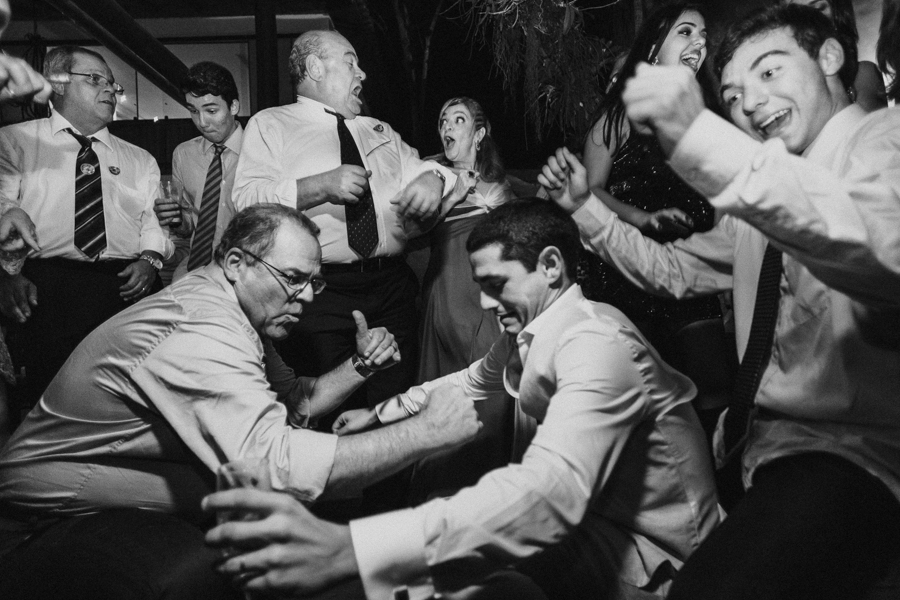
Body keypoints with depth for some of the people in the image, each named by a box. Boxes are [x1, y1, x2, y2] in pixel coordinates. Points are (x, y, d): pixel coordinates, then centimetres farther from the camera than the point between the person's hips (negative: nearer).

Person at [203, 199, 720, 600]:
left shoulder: (596, 344, -29)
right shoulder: (532, 326, -1)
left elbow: (551, 491, -45)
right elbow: (475, 382, 20)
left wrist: (351, 550, -54)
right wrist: (381, 414, 14)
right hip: (589, 512, 8)